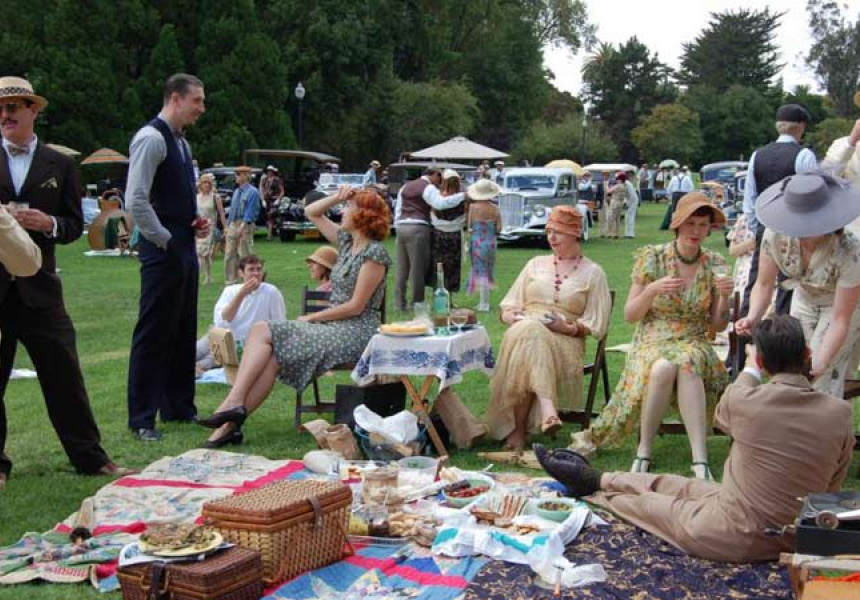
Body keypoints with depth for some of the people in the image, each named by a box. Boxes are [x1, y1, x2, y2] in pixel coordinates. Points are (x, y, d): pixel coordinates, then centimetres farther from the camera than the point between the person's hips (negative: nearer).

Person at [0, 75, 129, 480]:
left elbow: (74, 226, 7)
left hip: (37, 288, 0)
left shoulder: (60, 165, 7)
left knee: (64, 373, 2)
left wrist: (48, 223, -13)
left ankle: (90, 458, 12)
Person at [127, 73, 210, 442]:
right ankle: (142, 420, 4)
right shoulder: (151, 138, -14)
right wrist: (163, 239, -16)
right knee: (153, 335, -4)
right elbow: (136, 201, -21)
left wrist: (197, 222, 8)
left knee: (183, 332, 15)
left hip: (184, 250, 10)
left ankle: (178, 407, 26)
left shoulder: (181, 142, 16)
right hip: (162, 252, -10)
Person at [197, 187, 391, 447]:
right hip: (334, 326, 8)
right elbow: (311, 212, 25)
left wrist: (312, 317, -9)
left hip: (356, 332, -8)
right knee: (262, 330, -14)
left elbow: (356, 306, -15)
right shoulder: (347, 241, 15)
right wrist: (336, 198, 7)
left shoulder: (374, 254, -11)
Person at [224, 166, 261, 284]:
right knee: (229, 253, 6)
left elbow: (250, 212, -15)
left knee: (245, 254, -5)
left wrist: (242, 227, -23)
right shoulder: (236, 191, 15)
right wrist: (228, 226, 15)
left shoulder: (252, 192, -9)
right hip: (233, 224, 8)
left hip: (245, 225, -8)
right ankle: (231, 280, 12)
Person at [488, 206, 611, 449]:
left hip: (565, 342, -2)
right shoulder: (536, 264, 22)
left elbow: (596, 326, 6)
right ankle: (547, 409, -49)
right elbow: (507, 309, 18)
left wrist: (567, 327, -12)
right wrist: (517, 318, -5)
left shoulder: (593, 272, 13)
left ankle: (518, 428, -38)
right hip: (523, 332, 2)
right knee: (528, 332, -36)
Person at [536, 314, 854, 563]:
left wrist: (749, 371, 23)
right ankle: (598, 479, 44)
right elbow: (831, 486, 4)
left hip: (740, 537, -5)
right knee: (676, 485, 25)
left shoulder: (746, 400, -20)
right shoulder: (840, 413, -11)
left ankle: (593, 483, 46)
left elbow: (722, 416, 8)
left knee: (647, 503, 21)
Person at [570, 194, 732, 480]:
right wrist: (652, 290, -18)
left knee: (686, 365, -37)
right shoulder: (652, 258, -2)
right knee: (663, 368, -38)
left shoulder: (714, 265, 5)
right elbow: (629, 315, 0)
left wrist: (724, 297, -12)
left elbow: (717, 325, 8)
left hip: (693, 344, 1)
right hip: (652, 341, -1)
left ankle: (700, 461, -39)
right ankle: (644, 452, -23)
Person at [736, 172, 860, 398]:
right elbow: (764, 284, -16)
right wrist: (752, 318, -36)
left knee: (821, 382, -11)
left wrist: (821, 363, -42)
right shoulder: (775, 235, -28)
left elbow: (840, 319, -31)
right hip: (804, 299, 4)